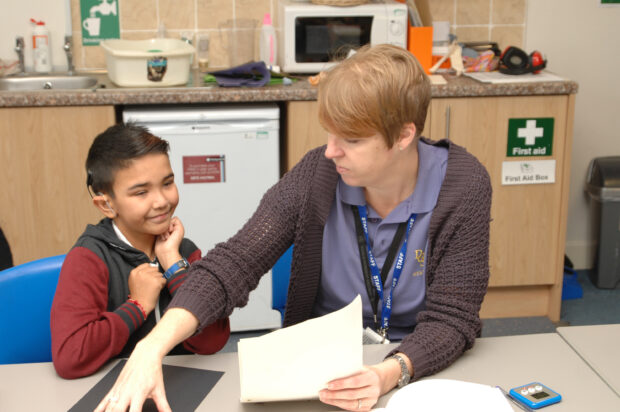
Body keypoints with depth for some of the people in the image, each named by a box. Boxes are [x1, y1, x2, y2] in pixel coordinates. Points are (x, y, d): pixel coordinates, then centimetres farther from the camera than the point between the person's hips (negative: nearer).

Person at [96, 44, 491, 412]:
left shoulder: (463, 187, -13)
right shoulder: (316, 175, -10)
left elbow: (450, 318, -13)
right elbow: (231, 266, -14)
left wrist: (392, 373, -33)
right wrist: (151, 348, -29)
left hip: (424, 371, 0)